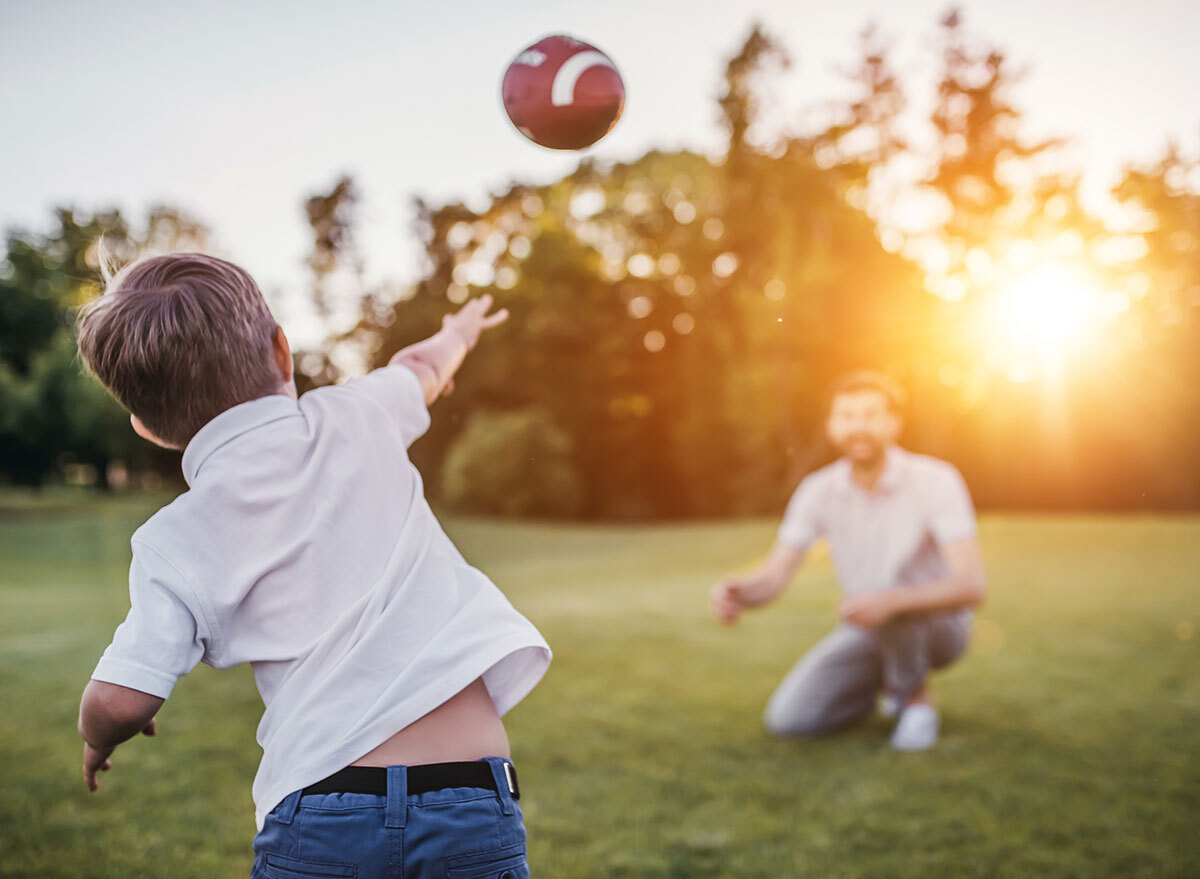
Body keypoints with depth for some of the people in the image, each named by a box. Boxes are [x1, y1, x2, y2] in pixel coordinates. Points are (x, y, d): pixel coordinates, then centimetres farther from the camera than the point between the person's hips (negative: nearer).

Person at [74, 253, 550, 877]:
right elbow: (422, 369, 27)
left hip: (320, 817, -1)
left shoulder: (178, 540, 0)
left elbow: (121, 701, -5)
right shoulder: (354, 416, 5)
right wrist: (457, 334, 51)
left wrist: (99, 738, 20)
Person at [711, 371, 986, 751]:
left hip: (938, 624, -3)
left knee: (892, 592, -38)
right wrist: (735, 592, -42)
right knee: (787, 718, -15)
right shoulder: (817, 491, -12)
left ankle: (917, 697, -8)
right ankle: (888, 681, 12)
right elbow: (771, 579, -16)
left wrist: (890, 601, -49)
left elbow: (971, 586, -31)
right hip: (870, 631, 4)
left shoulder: (937, 481, -24)